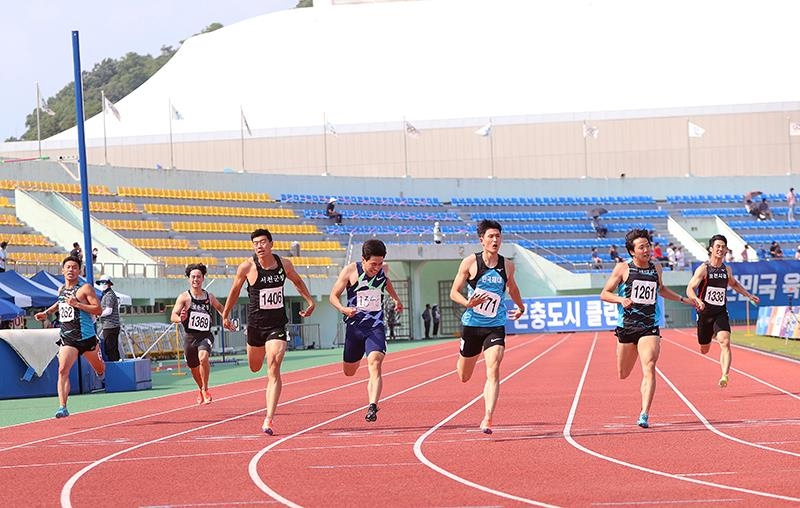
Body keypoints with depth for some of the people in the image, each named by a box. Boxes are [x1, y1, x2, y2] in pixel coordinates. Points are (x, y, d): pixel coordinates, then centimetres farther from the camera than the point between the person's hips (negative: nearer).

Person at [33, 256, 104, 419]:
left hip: (86, 336, -3)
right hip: (67, 338, 3)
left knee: (100, 370, 16)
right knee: (62, 370, -17)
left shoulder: (85, 288, -8)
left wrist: (77, 304, -22)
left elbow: (97, 309, -15)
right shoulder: (61, 289, 11)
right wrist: (46, 312, 24)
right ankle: (62, 407, -22)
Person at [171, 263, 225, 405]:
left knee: (203, 358, -29)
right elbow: (173, 316, -15)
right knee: (194, 368, 15)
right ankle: (201, 390, 45)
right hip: (190, 337, 0)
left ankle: (205, 389, -13)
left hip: (205, 336, 0)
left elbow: (219, 307, 29)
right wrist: (180, 319, -36)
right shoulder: (184, 297, -5)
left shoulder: (209, 297, 5)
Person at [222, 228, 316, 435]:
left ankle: (269, 418, -18)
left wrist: (310, 301, 16)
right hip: (255, 324, 1)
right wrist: (225, 315, 13)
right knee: (255, 367, 16)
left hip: (277, 325, -1)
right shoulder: (247, 267, -9)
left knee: (273, 370, -14)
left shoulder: (284, 264, -3)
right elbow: (235, 291, 6)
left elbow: (297, 281, 19)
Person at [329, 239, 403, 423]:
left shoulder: (382, 271, -1)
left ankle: (372, 406, -30)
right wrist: (343, 309, -24)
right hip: (354, 326, 0)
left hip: (376, 327, 0)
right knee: (349, 372, 13)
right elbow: (333, 296, -6)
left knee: (375, 365, -23)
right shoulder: (350, 271, -12)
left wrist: (396, 299, 27)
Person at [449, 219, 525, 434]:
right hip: (472, 325, -1)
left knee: (493, 371, -19)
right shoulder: (470, 263, -9)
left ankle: (488, 419, -23)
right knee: (464, 376, 14)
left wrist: (520, 306, 37)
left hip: (496, 327, 1)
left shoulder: (507, 265, 0)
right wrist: (467, 303, -25)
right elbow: (454, 292, -5)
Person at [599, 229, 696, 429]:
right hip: (626, 326, -1)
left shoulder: (656, 268, 8)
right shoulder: (623, 268, -3)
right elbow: (604, 294, 0)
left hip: (650, 328, 1)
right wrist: (621, 299, -19)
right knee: (623, 374, 12)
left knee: (649, 369, -19)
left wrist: (683, 300, 27)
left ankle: (644, 415, -23)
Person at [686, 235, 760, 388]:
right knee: (704, 350, 13)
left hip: (721, 313, 2)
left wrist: (749, 296, 25)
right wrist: (697, 300, -37)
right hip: (705, 313, -2)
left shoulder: (727, 269, 6)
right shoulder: (703, 269, -9)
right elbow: (690, 289, -17)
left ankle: (725, 376, -27)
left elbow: (734, 284, 29)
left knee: (725, 343, -22)